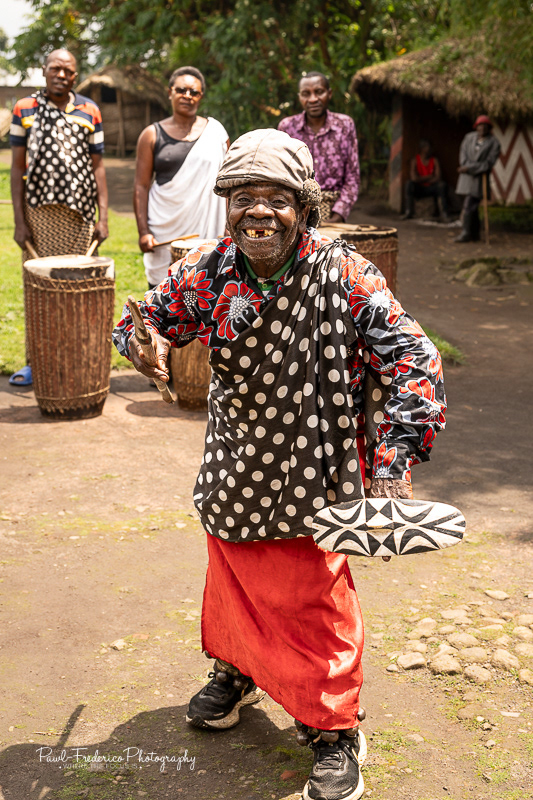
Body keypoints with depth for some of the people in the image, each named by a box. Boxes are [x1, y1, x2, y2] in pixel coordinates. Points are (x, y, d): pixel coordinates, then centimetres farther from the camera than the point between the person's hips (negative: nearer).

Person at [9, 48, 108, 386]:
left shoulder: (89, 111, 6)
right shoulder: (25, 109, 5)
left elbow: (97, 166, 7)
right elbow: (17, 167, 4)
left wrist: (104, 217, -1)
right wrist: (19, 220, -4)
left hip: (79, 211, 0)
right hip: (38, 210, 0)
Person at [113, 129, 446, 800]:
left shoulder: (345, 277, -18)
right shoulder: (213, 272, -6)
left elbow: (415, 367, -17)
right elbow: (153, 312, 10)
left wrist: (394, 465, -24)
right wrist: (145, 341, -16)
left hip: (313, 476, -4)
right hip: (236, 469, 4)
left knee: (316, 605, 6)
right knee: (232, 576, 23)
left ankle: (334, 733, 29)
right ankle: (236, 672, 53)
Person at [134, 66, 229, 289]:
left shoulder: (215, 131, 9)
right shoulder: (152, 135, 6)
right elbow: (141, 186, 3)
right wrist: (143, 231, -7)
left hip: (209, 231, 1)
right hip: (164, 233, 0)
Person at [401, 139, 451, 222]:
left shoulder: (434, 160, -1)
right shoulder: (414, 160, -6)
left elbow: (438, 177, -10)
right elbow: (414, 178, -17)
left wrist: (422, 180, -14)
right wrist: (429, 177, -11)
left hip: (431, 188, 1)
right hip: (419, 189, -1)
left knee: (442, 185, -29)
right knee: (409, 184, -31)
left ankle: (443, 213, -32)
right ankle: (409, 212, -29)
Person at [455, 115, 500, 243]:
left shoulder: (494, 143, -8)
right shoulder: (469, 137, 4)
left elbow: (489, 163, -13)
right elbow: (463, 155, 3)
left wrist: (469, 168, -17)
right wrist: (465, 168, -15)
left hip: (480, 177, -5)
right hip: (467, 176, 5)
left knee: (469, 205, -13)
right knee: (472, 206, 10)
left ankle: (466, 233, -9)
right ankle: (475, 234, 17)